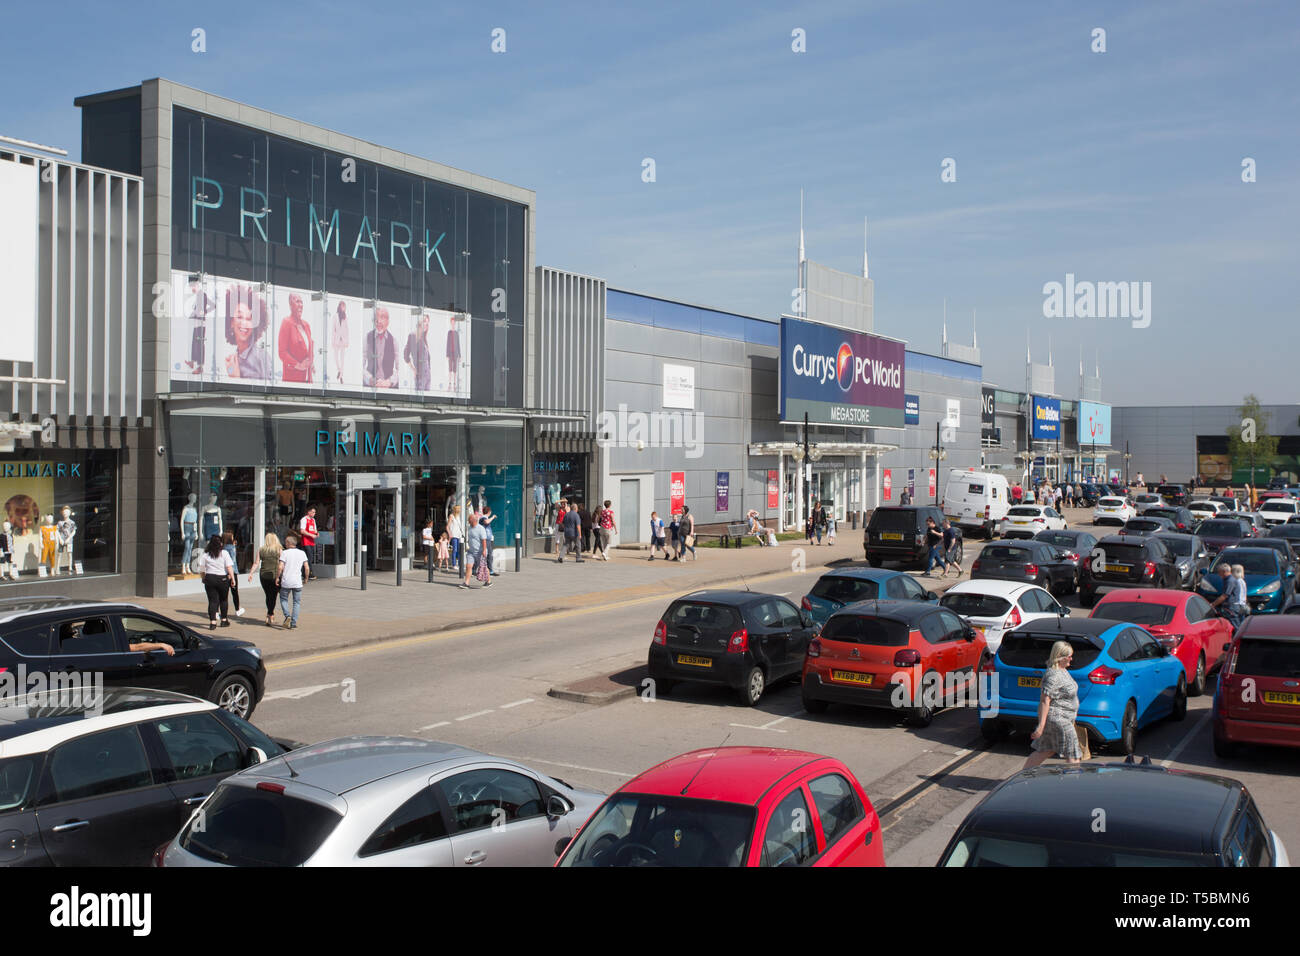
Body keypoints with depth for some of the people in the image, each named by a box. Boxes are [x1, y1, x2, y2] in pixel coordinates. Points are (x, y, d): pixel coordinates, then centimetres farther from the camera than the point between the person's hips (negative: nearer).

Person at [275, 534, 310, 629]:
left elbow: (280, 567, -13)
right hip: (297, 582, 2)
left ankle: (287, 616, -5)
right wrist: (306, 578, 14)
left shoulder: (284, 553, -5)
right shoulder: (302, 553, 3)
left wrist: (277, 577, -1)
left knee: (283, 599, 17)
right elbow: (307, 568, 0)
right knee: (297, 602, 11)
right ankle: (293, 623, 4)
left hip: (286, 582, -2)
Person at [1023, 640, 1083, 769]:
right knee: (1072, 756, -2)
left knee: (1045, 751, 15)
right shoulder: (1053, 675, -21)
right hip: (1057, 719, -10)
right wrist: (1041, 726, -27)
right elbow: (1045, 701, -24)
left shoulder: (1062, 670, 12)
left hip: (1063, 719, 10)